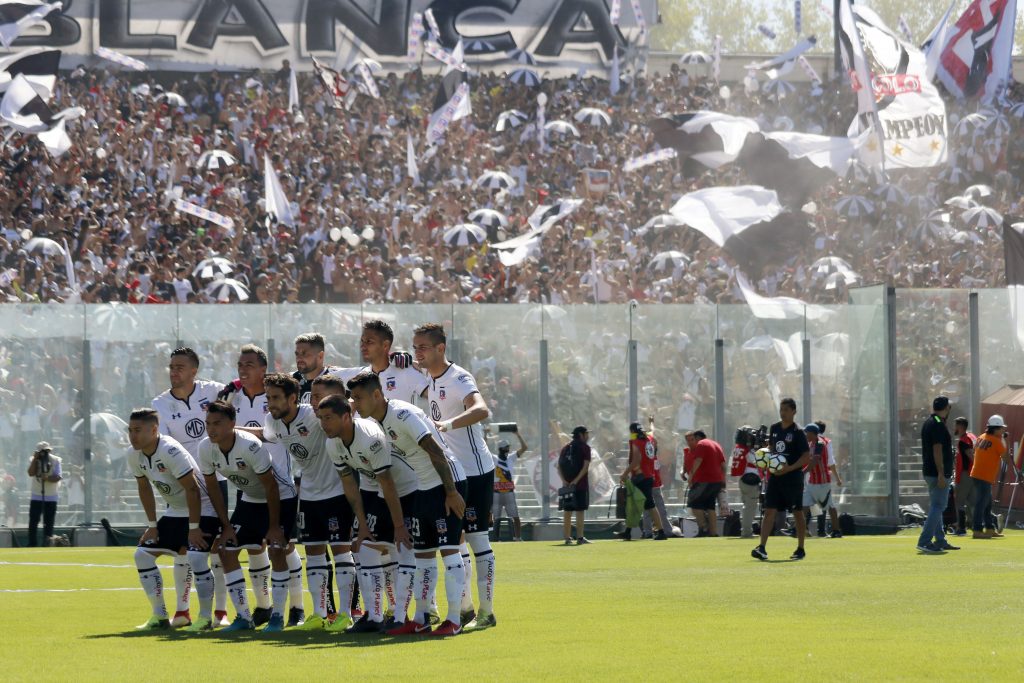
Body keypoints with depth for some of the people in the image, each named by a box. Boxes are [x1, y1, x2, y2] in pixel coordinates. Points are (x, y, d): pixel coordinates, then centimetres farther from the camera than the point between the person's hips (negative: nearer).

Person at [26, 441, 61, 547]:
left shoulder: (55, 460, -5)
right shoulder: (34, 460, 1)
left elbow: (58, 477, -15)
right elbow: (31, 473, -15)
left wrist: (47, 478, -33)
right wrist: (35, 459, -18)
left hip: (51, 497, -1)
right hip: (36, 496, 1)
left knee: (49, 523, 2)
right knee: (33, 522, -3)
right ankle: (32, 545, 1)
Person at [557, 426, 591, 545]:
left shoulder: (565, 447, 13)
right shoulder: (584, 447, -3)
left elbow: (559, 466, 7)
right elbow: (586, 466, -14)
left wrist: (564, 481, -3)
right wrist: (576, 480, -15)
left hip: (567, 485, 5)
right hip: (580, 484, -5)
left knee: (567, 511, 6)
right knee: (580, 511, -3)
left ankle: (567, 538, 6)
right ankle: (580, 538, -5)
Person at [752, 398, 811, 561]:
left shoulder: (797, 432, -8)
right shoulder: (774, 428, 9)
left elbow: (807, 456, -11)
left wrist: (790, 468, -21)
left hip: (793, 477, -5)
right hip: (775, 476, 5)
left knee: (798, 513, 6)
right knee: (769, 511, -6)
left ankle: (800, 549, 16)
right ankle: (762, 548, -12)